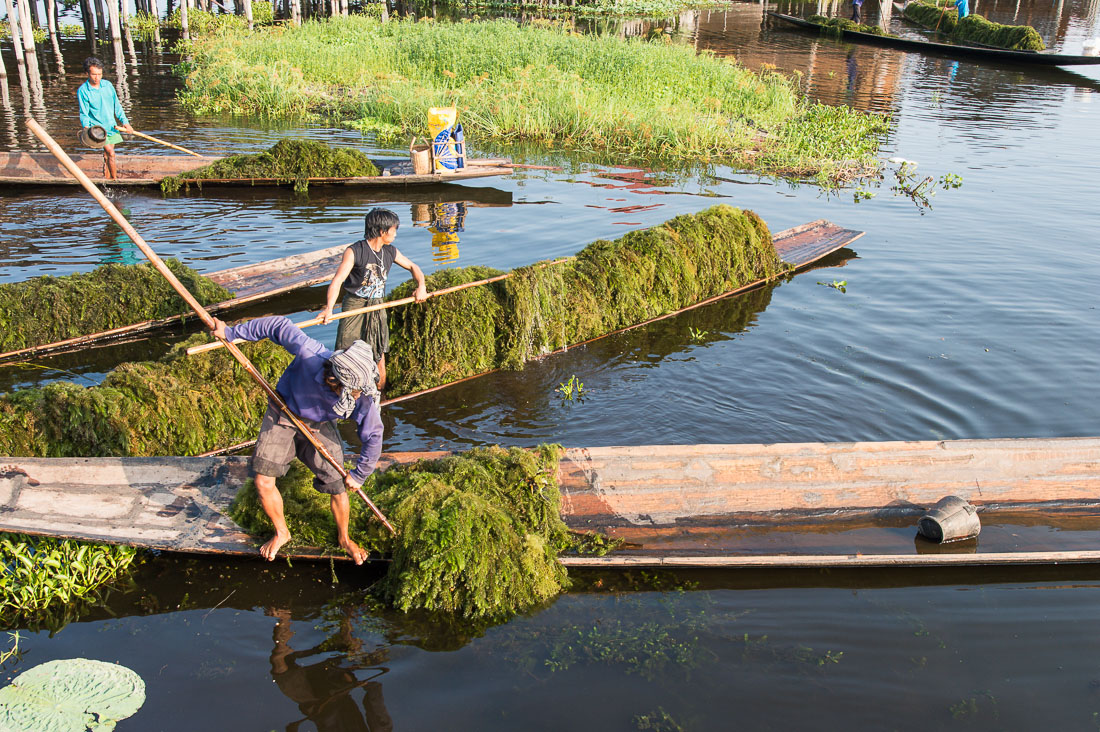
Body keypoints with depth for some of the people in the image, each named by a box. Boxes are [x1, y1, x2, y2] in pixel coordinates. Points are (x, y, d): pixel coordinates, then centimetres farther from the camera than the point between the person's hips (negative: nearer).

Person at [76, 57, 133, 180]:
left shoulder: (108, 85, 3)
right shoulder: (82, 91, -9)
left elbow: (117, 106, 13)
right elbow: (84, 113, -6)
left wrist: (125, 122, 10)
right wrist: (86, 128, -22)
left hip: (111, 125, 4)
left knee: (107, 156, 11)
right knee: (110, 154, -17)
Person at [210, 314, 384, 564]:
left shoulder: (363, 398, -32)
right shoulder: (310, 354, -39)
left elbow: (373, 436, -15)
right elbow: (279, 325, -22)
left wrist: (359, 475, -5)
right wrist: (231, 332, -12)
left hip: (320, 427, 0)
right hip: (282, 416, 0)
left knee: (338, 488, -1)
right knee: (263, 480, -6)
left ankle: (343, 538, 30)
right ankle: (281, 532, 23)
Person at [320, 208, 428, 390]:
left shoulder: (390, 252, 4)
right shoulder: (354, 251, -15)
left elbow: (412, 267, 18)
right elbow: (337, 280, -25)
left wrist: (421, 287, -3)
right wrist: (329, 308, -40)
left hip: (377, 307, 5)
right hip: (354, 306, -5)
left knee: (379, 354, 9)